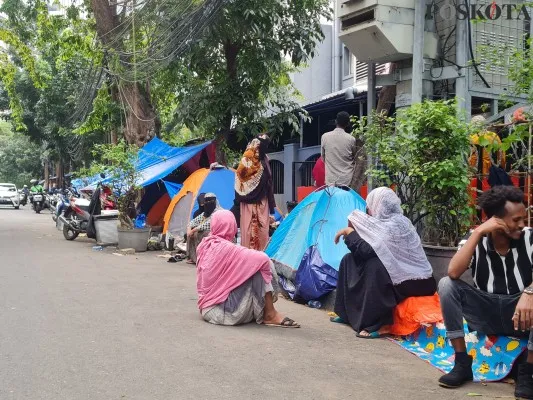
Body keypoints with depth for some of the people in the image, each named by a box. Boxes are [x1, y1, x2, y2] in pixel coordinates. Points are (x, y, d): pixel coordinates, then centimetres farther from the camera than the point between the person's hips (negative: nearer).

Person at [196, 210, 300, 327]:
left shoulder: (204, 245, 5)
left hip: (208, 307, 9)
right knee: (263, 262, -10)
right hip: (223, 309, -9)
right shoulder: (227, 249, -18)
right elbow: (263, 258, -20)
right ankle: (270, 315, -2)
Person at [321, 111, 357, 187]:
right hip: (346, 180, -1)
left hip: (330, 181, 1)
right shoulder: (351, 139, -6)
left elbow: (323, 158, 8)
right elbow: (354, 159, 8)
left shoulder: (325, 136, -2)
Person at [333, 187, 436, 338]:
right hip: (401, 272, 10)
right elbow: (368, 249, 7)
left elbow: (366, 251, -30)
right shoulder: (387, 221, 5)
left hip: (414, 281, -10)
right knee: (350, 260, 5)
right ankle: (348, 313, 13)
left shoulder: (394, 225, -22)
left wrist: (349, 232, -16)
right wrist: (353, 231, -3)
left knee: (373, 266, -34)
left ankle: (379, 324, -25)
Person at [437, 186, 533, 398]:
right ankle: (462, 363, -14)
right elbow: (453, 272, -24)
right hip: (486, 312, 1)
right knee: (446, 284, -20)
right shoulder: (475, 240, -5)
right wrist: (478, 232, -23)